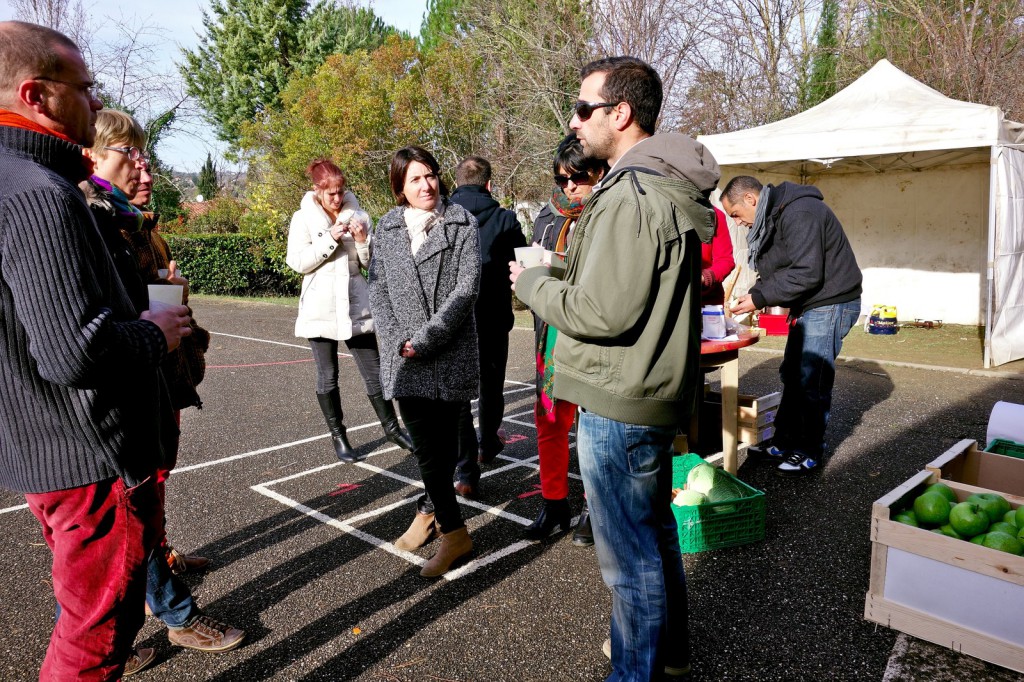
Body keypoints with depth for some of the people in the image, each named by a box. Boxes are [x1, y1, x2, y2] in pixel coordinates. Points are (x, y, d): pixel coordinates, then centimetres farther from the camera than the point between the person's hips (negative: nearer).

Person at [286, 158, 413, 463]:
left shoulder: (358, 215, 5)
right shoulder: (303, 218, -2)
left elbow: (369, 262, 9)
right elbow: (297, 261, -10)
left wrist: (362, 240, -11)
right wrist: (330, 239, -17)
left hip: (355, 303, 2)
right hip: (321, 308, -2)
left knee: (373, 370, 6)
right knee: (327, 376, 6)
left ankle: (392, 427, 20)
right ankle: (338, 436, 19)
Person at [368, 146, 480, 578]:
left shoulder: (462, 223, 1)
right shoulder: (387, 228, 10)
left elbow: (467, 287, -8)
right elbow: (377, 288, 7)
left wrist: (424, 339, -14)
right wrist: (398, 341, -7)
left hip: (450, 352, -2)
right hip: (403, 357, 3)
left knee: (443, 440, 2)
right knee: (424, 442, 3)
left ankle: (430, 510, 20)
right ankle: (453, 532, 16)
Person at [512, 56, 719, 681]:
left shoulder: (630, 196, -21)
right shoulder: (671, 191, 12)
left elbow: (601, 312, -24)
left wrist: (532, 282, -9)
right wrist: (560, 275, 11)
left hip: (619, 404, -11)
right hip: (654, 392, 11)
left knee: (629, 555, 5)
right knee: (656, 529, 24)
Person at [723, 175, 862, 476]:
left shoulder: (799, 214, -22)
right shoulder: (773, 216, 11)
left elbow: (806, 274, -27)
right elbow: (779, 270, 14)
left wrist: (759, 298, -22)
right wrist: (755, 294, -3)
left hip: (829, 305, -10)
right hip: (808, 307, 10)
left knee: (811, 380, -5)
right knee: (792, 374, 13)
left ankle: (810, 452, 8)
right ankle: (785, 443, 23)